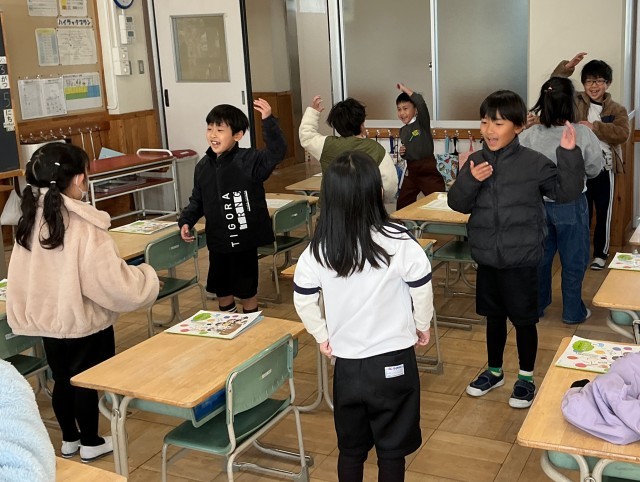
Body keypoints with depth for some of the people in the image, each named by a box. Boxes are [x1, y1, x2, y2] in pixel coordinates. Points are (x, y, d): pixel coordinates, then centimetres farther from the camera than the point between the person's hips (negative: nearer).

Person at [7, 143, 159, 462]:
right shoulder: (83, 227, -25)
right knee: (85, 382, 12)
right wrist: (147, 277, -8)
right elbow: (114, 282, -25)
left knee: (62, 379, 21)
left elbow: (24, 276, 3)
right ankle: (90, 444, 30)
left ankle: (69, 440, 39)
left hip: (46, 319, 6)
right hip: (84, 322, -6)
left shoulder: (30, 220, -5)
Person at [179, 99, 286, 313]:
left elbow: (276, 152, -30)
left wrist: (268, 121, -39)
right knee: (221, 290, 19)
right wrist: (186, 221, 0)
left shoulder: (249, 160, -14)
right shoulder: (203, 166, 3)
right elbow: (197, 201, 14)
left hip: (244, 240, -6)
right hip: (217, 241, 6)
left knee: (246, 291, 10)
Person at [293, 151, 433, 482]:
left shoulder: (317, 250, -9)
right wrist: (422, 326, 11)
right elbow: (422, 290, -7)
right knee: (392, 449, 13)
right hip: (393, 360, -2)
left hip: (346, 363, 2)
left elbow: (303, 302, -1)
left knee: (350, 448, 19)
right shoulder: (398, 242, -17)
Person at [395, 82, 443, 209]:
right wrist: (402, 153, 1)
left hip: (427, 168, -7)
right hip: (411, 170, 7)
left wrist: (405, 89, -18)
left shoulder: (422, 122, -8)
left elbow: (421, 103, -27)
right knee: (402, 205, 14)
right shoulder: (402, 130, 11)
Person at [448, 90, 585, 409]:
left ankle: (526, 378, 28)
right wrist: (470, 180, -18)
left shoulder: (534, 163, -10)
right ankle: (494, 371, 37)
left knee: (523, 319, 9)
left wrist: (569, 154, -20)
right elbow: (457, 203, 1)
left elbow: (566, 191, -9)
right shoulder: (476, 162, -1)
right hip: (487, 257, 4)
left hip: (522, 258, -4)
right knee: (494, 316, 19)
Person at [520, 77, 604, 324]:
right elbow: (594, 169, -4)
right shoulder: (583, 134, -18)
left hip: (538, 203, 2)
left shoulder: (529, 135, -15)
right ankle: (573, 311, 24)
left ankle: (536, 306, 31)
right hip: (571, 204, -2)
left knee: (540, 257, 19)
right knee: (573, 259, 14)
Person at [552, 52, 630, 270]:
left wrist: (594, 127, -22)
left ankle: (601, 253, 22)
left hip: (604, 169, 0)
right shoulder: (575, 102, 4)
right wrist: (567, 66, -15)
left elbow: (622, 134, -14)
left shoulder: (617, 110, 1)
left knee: (603, 214, 9)